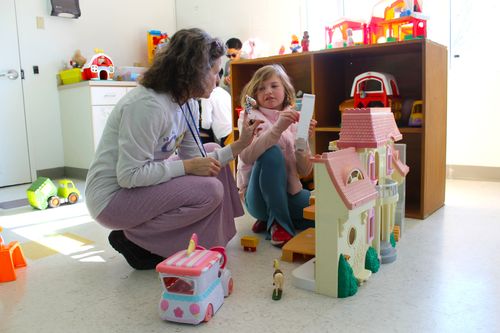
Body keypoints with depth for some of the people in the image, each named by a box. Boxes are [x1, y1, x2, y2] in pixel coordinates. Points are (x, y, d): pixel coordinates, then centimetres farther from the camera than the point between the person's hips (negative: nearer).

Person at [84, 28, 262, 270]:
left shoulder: (188, 103, 1)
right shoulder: (147, 105, -27)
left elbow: (194, 159, 2)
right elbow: (129, 176, -27)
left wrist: (239, 145, -2)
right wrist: (187, 166, -24)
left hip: (144, 182, 10)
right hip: (112, 197, -9)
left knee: (211, 152, 10)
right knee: (209, 191, -21)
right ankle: (133, 240, -5)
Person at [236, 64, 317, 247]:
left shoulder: (296, 120, 5)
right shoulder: (250, 117, -4)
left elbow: (304, 172, -2)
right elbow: (246, 156, -26)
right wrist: (278, 128, -36)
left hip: (288, 193, 5)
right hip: (258, 196, -4)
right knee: (272, 152, -30)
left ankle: (270, 218, 5)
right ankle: (278, 223, -18)